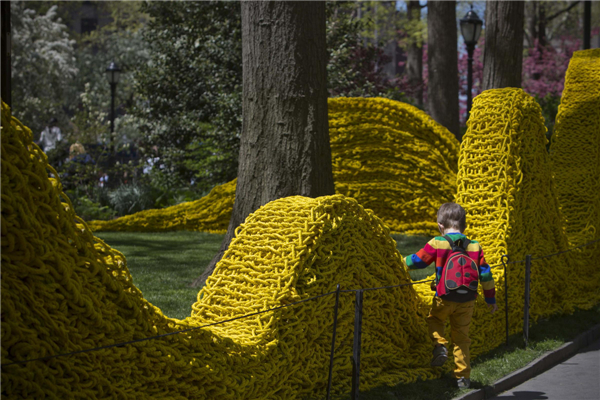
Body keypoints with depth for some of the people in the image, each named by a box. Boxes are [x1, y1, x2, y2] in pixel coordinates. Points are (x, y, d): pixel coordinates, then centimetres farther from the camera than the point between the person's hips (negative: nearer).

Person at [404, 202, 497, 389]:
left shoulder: (437, 244, -10)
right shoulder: (474, 247, 0)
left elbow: (417, 261, -2)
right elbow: (485, 275, 3)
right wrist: (491, 300, 13)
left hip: (444, 299, -3)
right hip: (467, 302, 3)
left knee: (434, 319, 26)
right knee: (462, 337, 14)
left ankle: (440, 345, -1)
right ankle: (463, 377, 14)